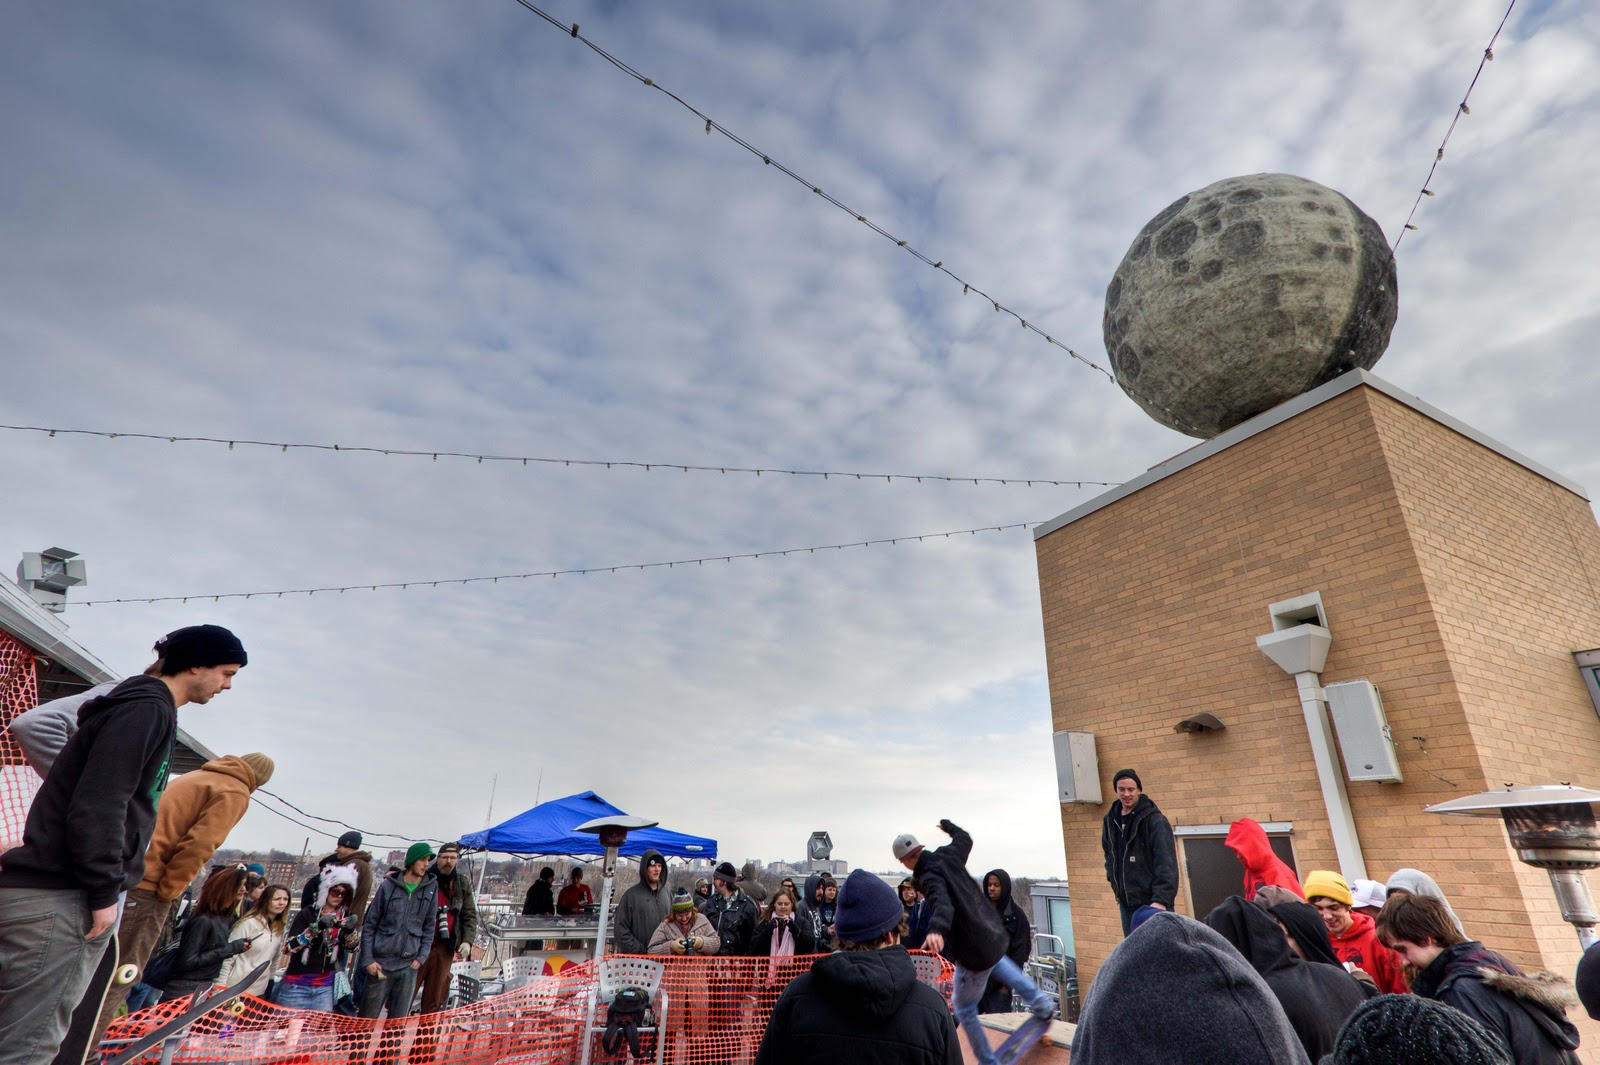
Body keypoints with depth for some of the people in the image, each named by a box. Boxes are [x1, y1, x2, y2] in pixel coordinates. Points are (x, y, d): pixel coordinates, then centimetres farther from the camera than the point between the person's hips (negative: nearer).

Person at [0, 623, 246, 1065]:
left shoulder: (150, 708, 16)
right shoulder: (147, 710, -16)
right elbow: (95, 808, -22)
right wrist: (104, 893, -17)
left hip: (69, 894, 10)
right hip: (58, 897, -10)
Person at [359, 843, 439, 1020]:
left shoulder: (431, 888, 2)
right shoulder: (388, 886, -4)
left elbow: (429, 927, 8)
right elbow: (369, 925, 1)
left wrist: (422, 957, 0)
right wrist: (368, 959, -4)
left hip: (409, 965, 2)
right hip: (381, 963, -2)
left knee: (399, 1020, 7)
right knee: (368, 1018, 7)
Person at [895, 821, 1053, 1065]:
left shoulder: (929, 877, -22)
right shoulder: (949, 854, -2)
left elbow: (943, 903, -43)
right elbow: (965, 838, 21)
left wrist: (936, 929, -60)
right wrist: (948, 825, 40)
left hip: (975, 953, -8)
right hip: (994, 934, 8)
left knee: (964, 1008, 15)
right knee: (996, 958, 43)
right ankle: (1040, 1002, 40)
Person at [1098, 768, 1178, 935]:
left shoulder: (1155, 820, -12)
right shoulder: (1110, 820, 6)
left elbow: (1166, 863, -18)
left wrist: (1161, 899, -25)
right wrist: (1114, 881, 10)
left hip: (1153, 901, -6)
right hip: (1126, 901, 6)